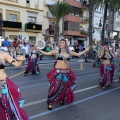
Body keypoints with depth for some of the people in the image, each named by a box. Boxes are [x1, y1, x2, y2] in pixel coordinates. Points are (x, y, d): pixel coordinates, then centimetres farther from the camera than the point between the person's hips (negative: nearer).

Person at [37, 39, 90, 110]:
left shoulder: (69, 52, 8)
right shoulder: (56, 51, -2)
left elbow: (78, 54, 20)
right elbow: (46, 53, -3)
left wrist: (86, 50, 22)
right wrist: (39, 50, -12)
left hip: (66, 72, 4)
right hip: (58, 72, -4)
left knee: (64, 87, 12)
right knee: (55, 87, -8)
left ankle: (62, 99, 36)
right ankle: (50, 102, 7)